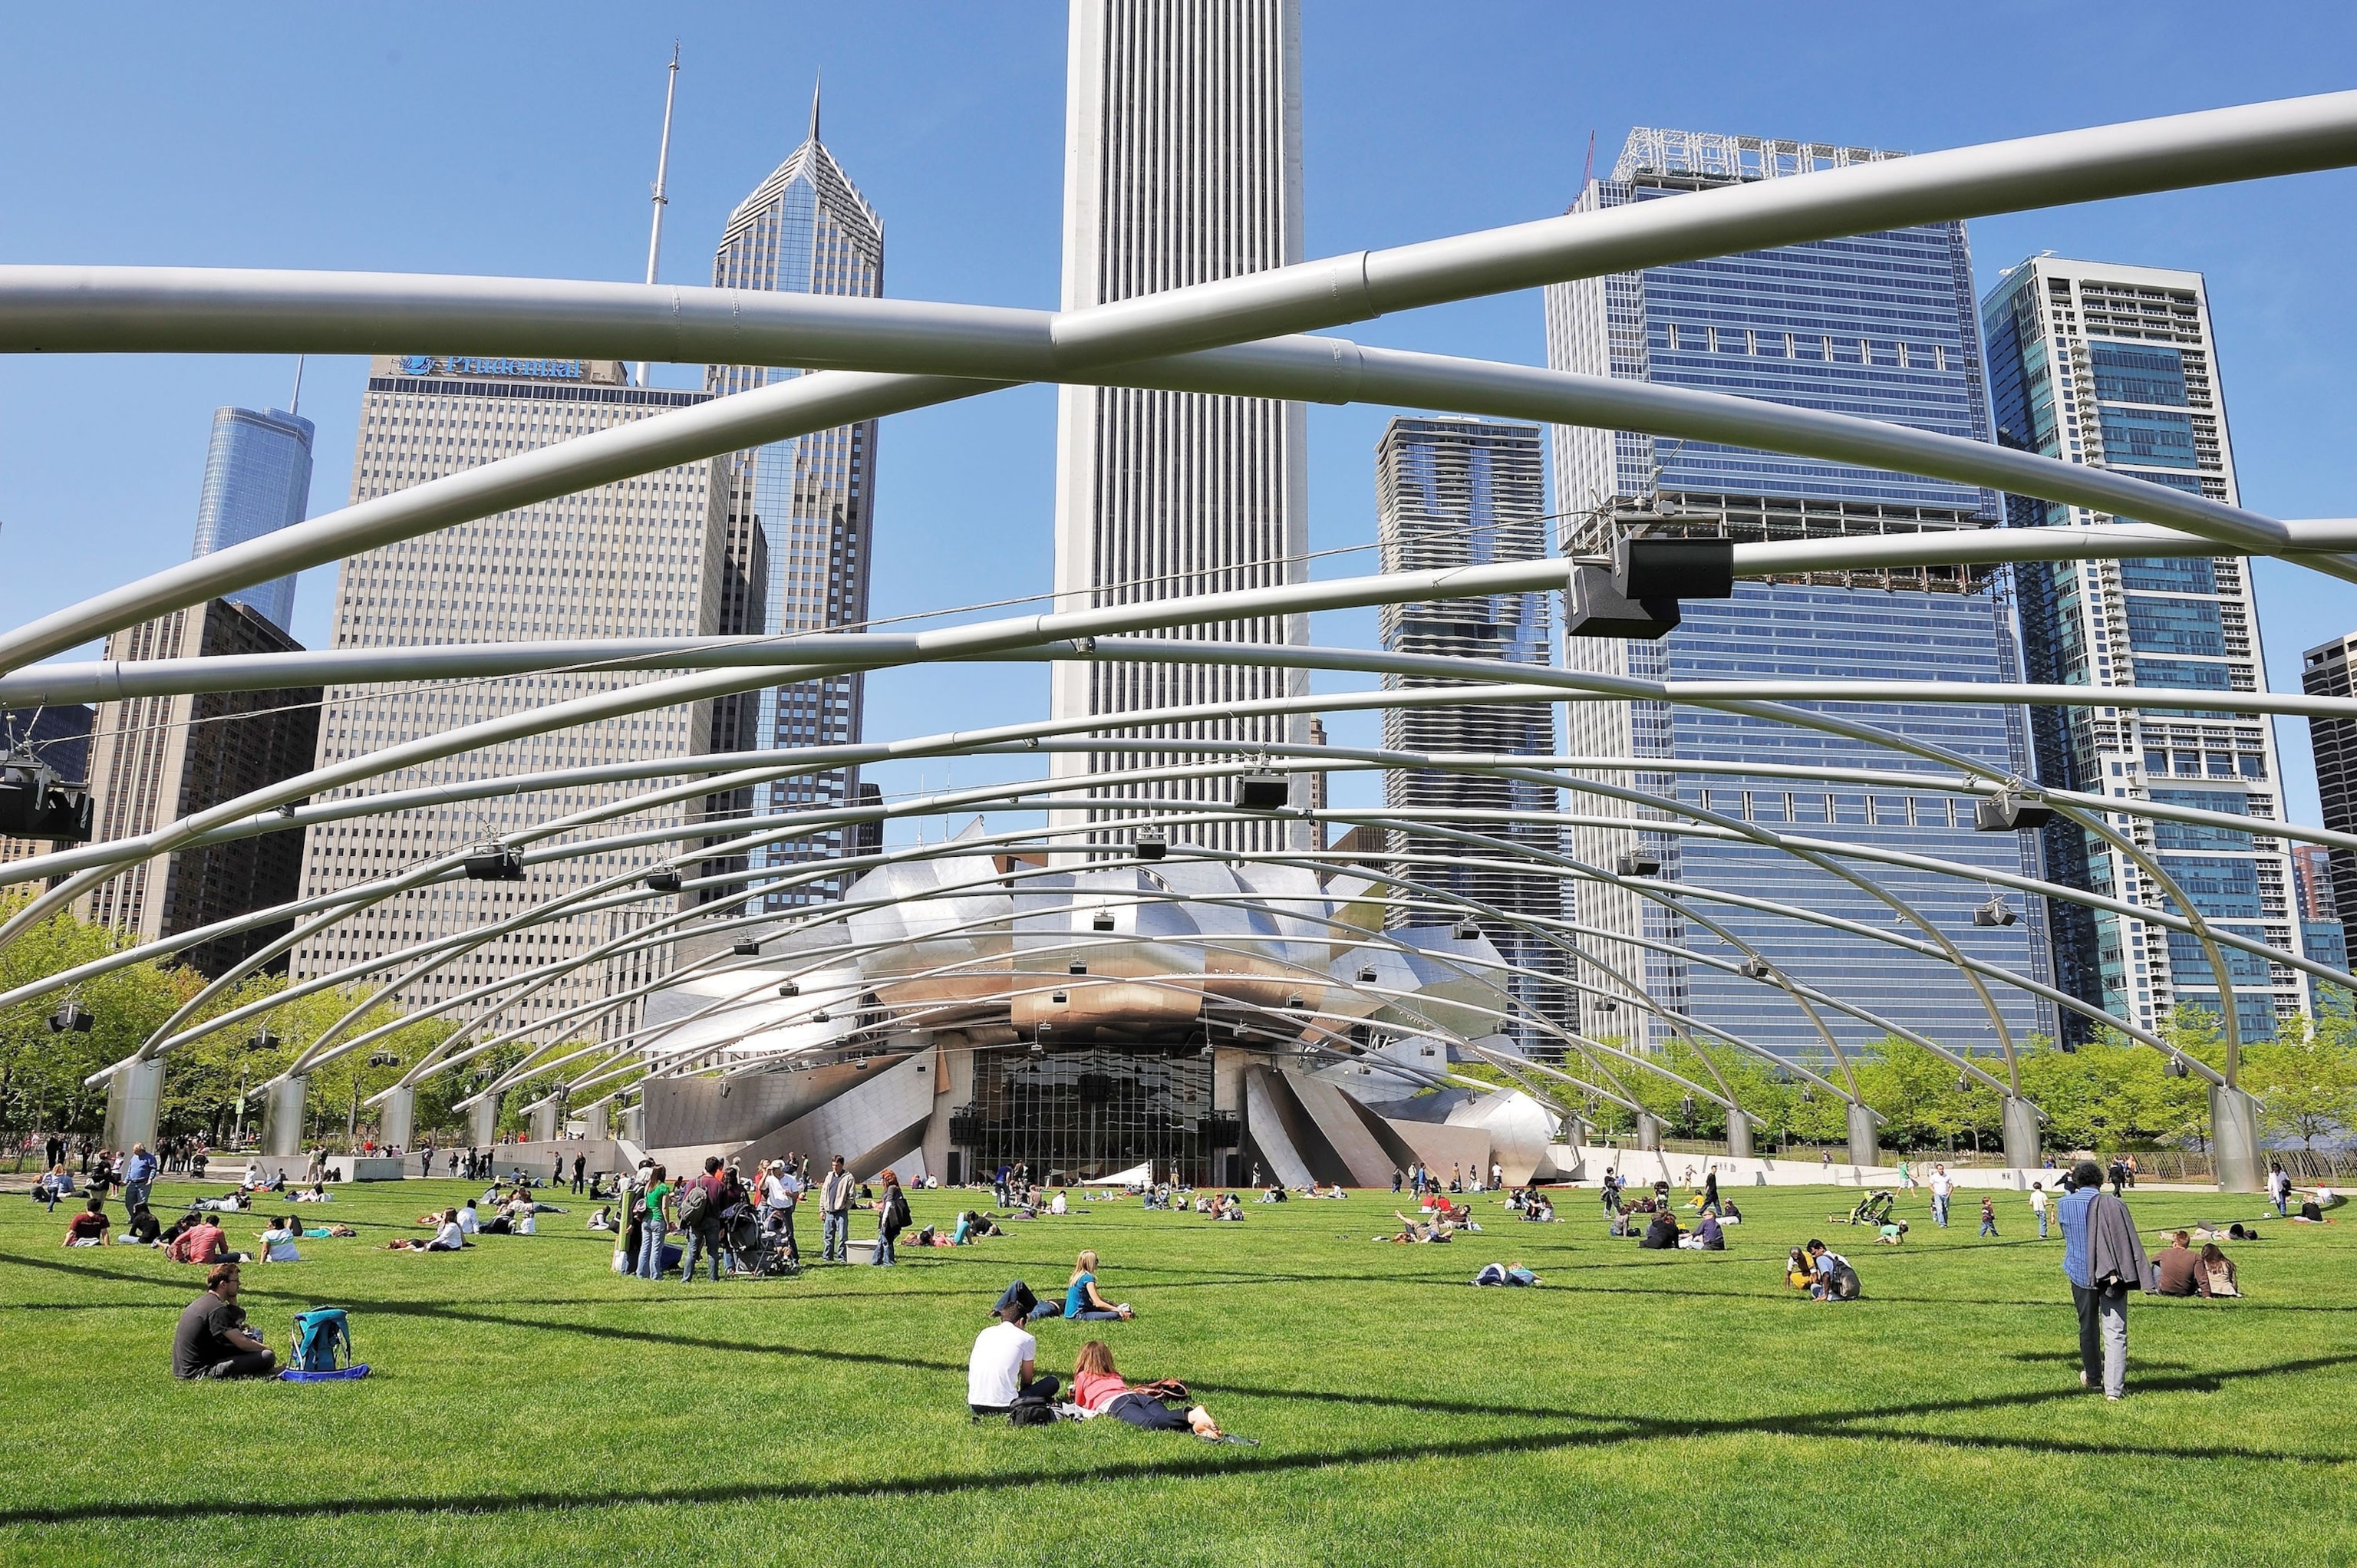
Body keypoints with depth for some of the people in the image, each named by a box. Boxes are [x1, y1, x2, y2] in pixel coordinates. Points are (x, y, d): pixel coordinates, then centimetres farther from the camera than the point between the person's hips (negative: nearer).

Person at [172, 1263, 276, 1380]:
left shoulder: (202, 1302, 14)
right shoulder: (217, 1309, -16)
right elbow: (242, 1343, -16)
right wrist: (266, 1348, 0)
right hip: (199, 1373, -10)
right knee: (267, 1357, -18)